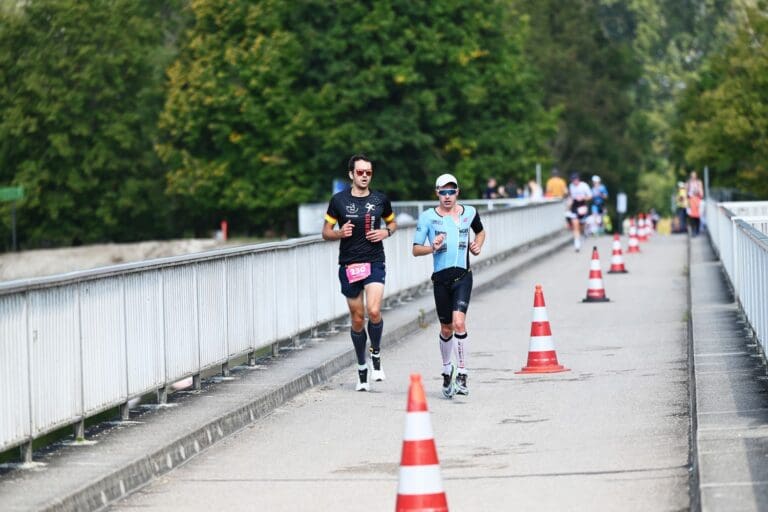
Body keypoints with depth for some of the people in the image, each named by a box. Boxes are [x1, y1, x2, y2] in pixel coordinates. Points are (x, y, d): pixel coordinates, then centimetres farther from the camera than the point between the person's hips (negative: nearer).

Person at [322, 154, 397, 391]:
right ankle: (362, 368, 22)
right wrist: (340, 232, -13)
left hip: (374, 263, 0)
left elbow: (392, 223, 20)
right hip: (349, 265, 0)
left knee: (374, 311, -20)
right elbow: (326, 231, 7)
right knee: (357, 319, 6)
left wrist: (386, 232, -1)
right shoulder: (338, 200, 1)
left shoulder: (380, 199, 4)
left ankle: (376, 354, 5)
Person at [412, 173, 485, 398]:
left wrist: (478, 246, 8)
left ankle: (462, 374, -13)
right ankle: (447, 369, 34)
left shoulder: (469, 212, 7)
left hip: (463, 275, 0)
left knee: (459, 322, -19)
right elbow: (415, 249, 2)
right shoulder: (428, 217, 1)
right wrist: (432, 248, -17)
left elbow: (480, 231, 28)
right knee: (446, 329, 9)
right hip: (440, 278, 0)